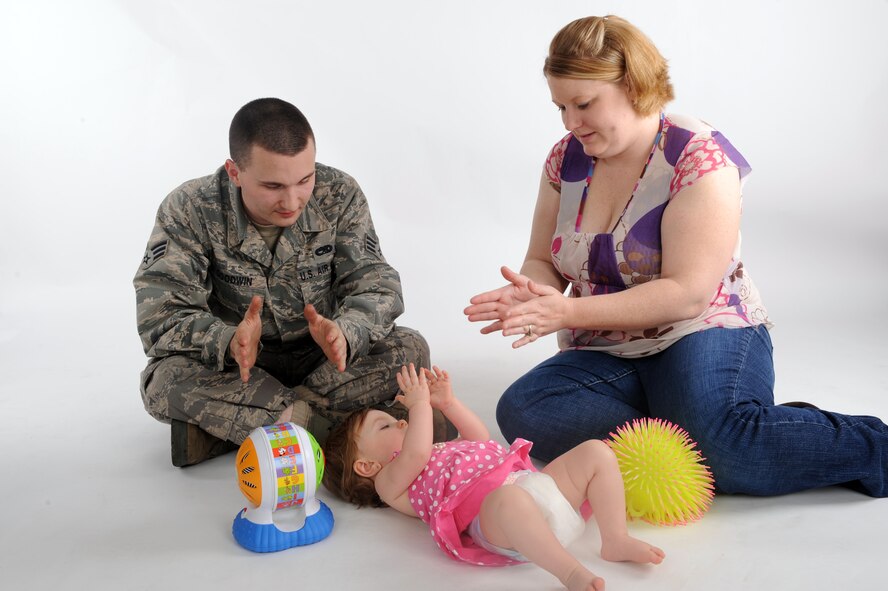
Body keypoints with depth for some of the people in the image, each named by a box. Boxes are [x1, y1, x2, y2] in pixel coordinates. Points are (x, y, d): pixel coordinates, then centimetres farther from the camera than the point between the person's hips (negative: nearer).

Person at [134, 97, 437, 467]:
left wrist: (343, 333, -39)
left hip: (319, 359, 2)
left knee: (410, 349, -24)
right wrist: (228, 342, -46)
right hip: (234, 368, -1)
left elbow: (375, 284, -15)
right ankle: (334, 423, -27)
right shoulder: (189, 211, -19)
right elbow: (161, 316, -24)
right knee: (165, 379, -32)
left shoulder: (339, 196, -13)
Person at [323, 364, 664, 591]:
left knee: (596, 452, -1)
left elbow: (480, 438, 44)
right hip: (491, 506, -9)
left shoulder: (441, 452, 40)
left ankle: (616, 540, -8)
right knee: (508, 498, -45)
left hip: (537, 482, 10)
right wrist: (420, 404, 2)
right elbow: (416, 453, -10)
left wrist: (448, 402, 36)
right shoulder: (390, 482, 11)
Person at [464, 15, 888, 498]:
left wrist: (569, 313, -24)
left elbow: (687, 294, -18)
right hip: (607, 357, 5)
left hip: (701, 337, -5)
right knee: (520, 411, -26)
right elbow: (541, 261, 13)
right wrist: (531, 294, -13)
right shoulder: (566, 159, 7)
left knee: (725, 445, -36)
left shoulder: (699, 156, -11)